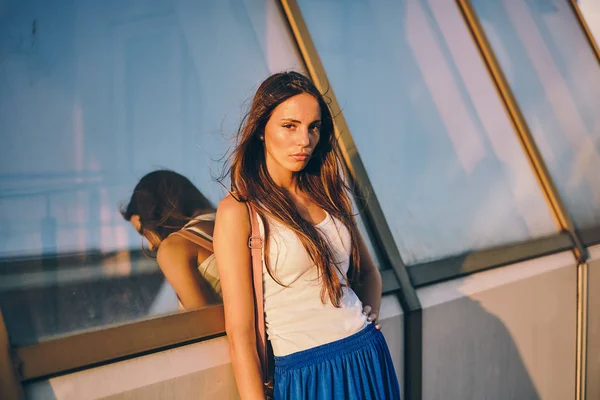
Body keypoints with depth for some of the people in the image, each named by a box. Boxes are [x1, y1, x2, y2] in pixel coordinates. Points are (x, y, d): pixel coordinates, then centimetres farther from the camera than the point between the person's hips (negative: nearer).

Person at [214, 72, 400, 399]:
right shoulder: (238, 210, -12)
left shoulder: (327, 193, 5)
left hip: (369, 360, 6)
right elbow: (239, 333, -14)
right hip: (306, 372, -5)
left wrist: (368, 321, 2)